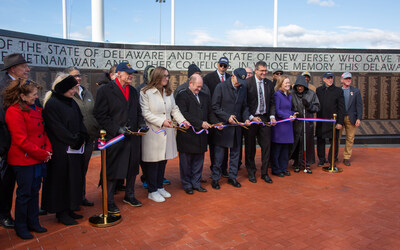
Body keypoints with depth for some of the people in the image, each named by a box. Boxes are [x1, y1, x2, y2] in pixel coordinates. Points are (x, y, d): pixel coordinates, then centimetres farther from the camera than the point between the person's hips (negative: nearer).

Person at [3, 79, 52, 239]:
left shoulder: (36, 109, 11)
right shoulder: (14, 111, -15)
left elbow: (43, 131, 14)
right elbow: (21, 140, -18)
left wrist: (47, 150, -1)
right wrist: (41, 154, -15)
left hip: (38, 159, 8)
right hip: (23, 160, -7)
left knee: (34, 191, 16)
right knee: (24, 193, 5)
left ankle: (33, 223, 29)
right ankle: (20, 227, 22)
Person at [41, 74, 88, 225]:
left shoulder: (71, 102, 10)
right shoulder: (51, 104, -13)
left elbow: (80, 122, 12)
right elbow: (58, 129, -18)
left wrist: (82, 138, -3)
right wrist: (75, 141, -16)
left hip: (75, 150, 8)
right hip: (60, 151, -8)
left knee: (73, 179, 13)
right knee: (61, 180, 2)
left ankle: (69, 209, 26)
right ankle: (61, 213, 15)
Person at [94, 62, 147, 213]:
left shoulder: (133, 91, 13)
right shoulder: (105, 90, -7)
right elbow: (100, 116, -12)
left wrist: (141, 123, 1)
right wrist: (117, 129, -18)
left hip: (133, 137, 6)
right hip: (114, 138, -6)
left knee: (132, 168, 15)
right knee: (112, 171, 3)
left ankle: (129, 195, 33)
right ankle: (109, 201, 19)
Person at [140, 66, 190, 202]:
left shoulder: (169, 92, 13)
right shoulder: (145, 93, -8)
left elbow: (174, 109, 13)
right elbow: (145, 113, -13)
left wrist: (182, 120, -3)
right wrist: (161, 121, -20)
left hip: (167, 132, 6)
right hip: (153, 132, -6)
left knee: (163, 160, 13)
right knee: (153, 162, 0)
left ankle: (160, 187, 28)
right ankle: (152, 191, 14)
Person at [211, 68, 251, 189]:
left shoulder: (243, 89, 7)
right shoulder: (221, 87, -8)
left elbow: (244, 107, 14)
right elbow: (215, 107, -9)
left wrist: (246, 118, -4)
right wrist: (227, 117, -18)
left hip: (237, 125, 5)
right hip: (223, 126, -5)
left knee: (235, 153, 13)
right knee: (219, 154, 3)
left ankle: (232, 177, 26)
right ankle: (215, 178, 17)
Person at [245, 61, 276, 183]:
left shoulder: (269, 84, 7)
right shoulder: (247, 83, -8)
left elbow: (272, 102, 11)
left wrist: (272, 116, -3)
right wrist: (251, 117, -14)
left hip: (265, 118, 4)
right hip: (251, 118, -4)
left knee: (266, 145, 4)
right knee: (250, 147, 6)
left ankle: (265, 173, 18)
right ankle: (251, 172, 22)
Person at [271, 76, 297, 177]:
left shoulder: (289, 96, 16)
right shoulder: (277, 94, -8)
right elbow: (277, 111, -14)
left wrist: (293, 114, 0)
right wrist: (288, 116, -18)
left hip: (288, 125, 8)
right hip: (279, 125, -8)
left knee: (285, 148, 11)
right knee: (277, 148, 1)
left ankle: (283, 168, 22)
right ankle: (276, 169, 11)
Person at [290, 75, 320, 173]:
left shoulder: (312, 94, 3)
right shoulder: (291, 94, 0)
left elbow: (317, 108, 4)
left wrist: (308, 105, -14)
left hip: (308, 123, 1)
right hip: (296, 123, -1)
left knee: (307, 143, 5)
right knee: (296, 143, 3)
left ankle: (307, 164, 19)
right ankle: (297, 164, 18)